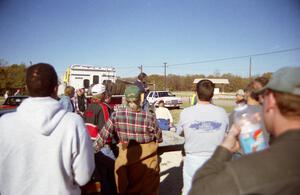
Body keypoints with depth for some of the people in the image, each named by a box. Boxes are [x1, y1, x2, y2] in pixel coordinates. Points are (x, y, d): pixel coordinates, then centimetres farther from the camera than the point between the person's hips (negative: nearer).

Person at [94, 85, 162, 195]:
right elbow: (159, 138, -3)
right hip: (147, 158, -1)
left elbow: (104, 135, -7)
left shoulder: (116, 115, -16)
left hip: (126, 157, 2)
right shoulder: (149, 117, -19)